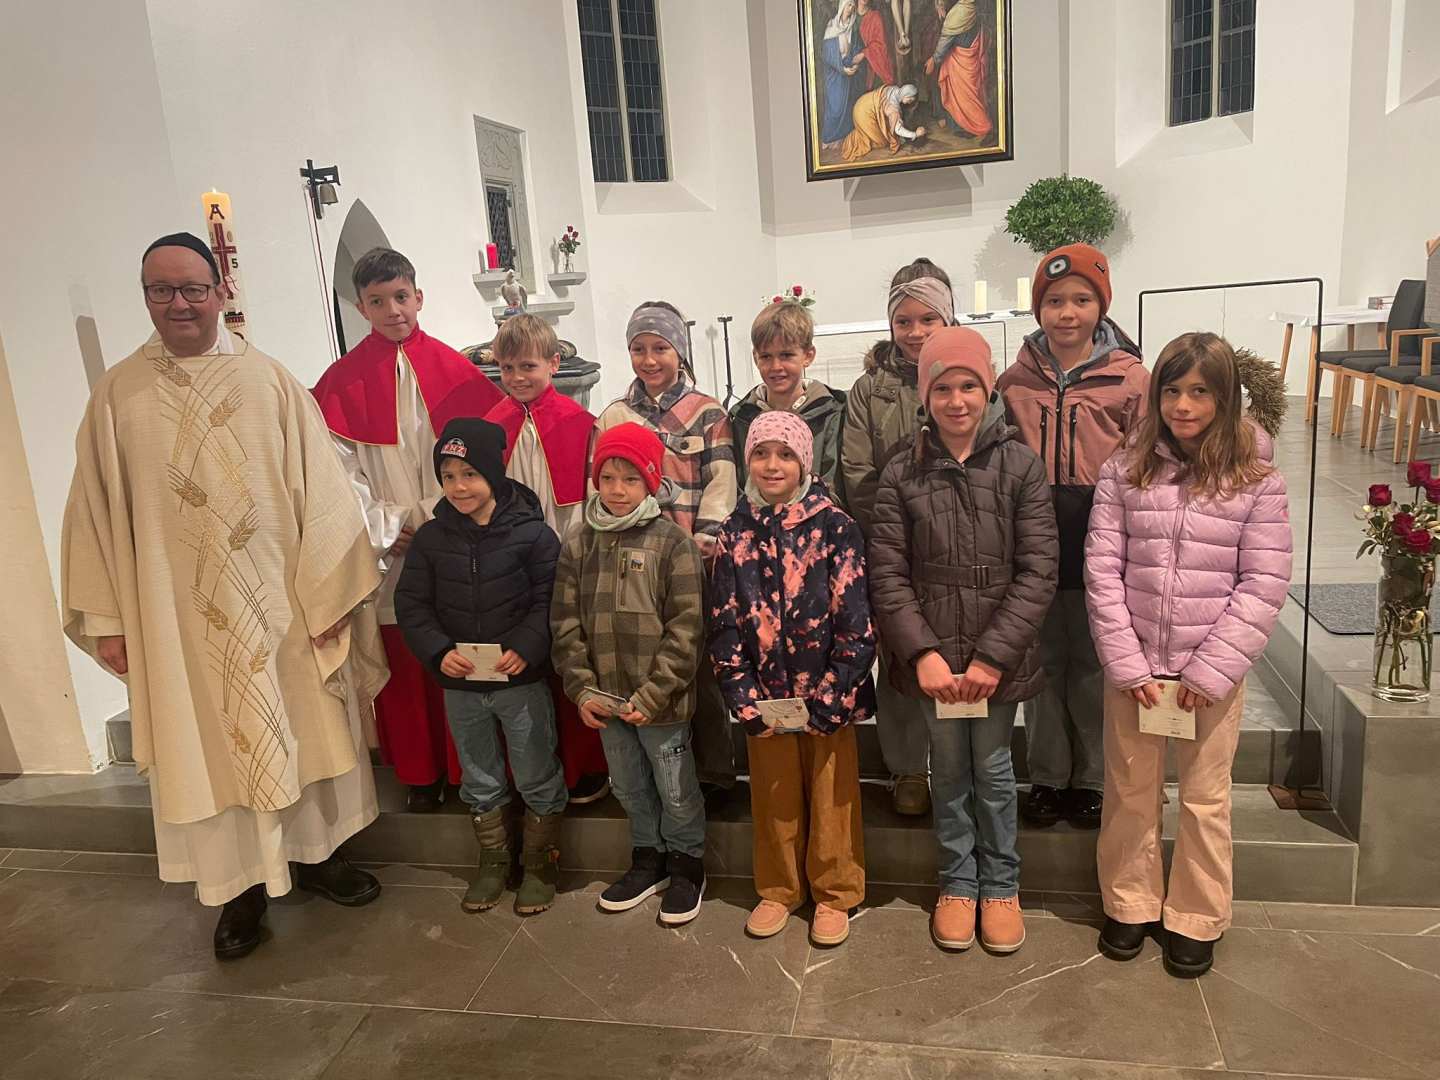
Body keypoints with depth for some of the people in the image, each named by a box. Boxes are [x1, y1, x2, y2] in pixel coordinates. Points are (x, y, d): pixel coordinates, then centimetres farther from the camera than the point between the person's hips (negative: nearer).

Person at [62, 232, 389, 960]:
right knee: (209, 746, 10)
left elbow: (318, 489, -4)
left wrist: (329, 593, -7)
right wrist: (107, 620, 0)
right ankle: (240, 886, 26)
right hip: (179, 616, 0)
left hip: (280, 603, 0)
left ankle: (316, 853, 33)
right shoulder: (118, 394, 0)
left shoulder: (268, 380, -3)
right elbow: (97, 510, 2)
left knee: (304, 731, 12)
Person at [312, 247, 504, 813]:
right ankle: (421, 776, 21)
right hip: (389, 551, 0)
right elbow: (341, 469, -2)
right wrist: (387, 530, -9)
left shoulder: (453, 368, 4)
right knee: (403, 664, 6)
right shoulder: (343, 380, 1)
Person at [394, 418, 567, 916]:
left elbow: (549, 600, -11)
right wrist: (439, 652, -16)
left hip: (522, 679, -3)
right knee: (480, 782, 19)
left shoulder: (532, 533, -11)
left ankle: (540, 865, 29)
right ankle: (492, 862, 38)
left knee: (537, 780, 10)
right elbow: (412, 605, 0)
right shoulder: (430, 537, 0)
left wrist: (525, 647, -26)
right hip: (459, 684, 4)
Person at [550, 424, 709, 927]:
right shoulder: (578, 545, 3)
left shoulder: (673, 543, -11)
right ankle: (648, 859, 41)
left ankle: (686, 865, 33)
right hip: (606, 699, 5)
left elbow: (685, 628, -14)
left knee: (676, 791, 11)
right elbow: (566, 623, 3)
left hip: (660, 702, -4)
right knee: (630, 788, 21)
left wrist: (653, 695, -17)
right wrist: (582, 688, -5)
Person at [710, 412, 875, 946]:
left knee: (831, 796, 10)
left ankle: (834, 893, 30)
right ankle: (779, 889, 35)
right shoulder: (736, 532, 1)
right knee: (774, 796, 16)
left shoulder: (835, 527, -8)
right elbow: (724, 623, 0)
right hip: (765, 698, 3)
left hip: (827, 697, -2)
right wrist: (744, 699, -6)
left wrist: (830, 699, -14)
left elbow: (856, 622, -11)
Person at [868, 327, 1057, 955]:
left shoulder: (1020, 466, -6)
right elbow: (887, 575, -5)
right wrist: (923, 653, -15)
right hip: (934, 657, 1)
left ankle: (1001, 885, 34)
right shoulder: (902, 475, -3)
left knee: (993, 771, 13)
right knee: (949, 772, 15)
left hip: (1000, 658, -1)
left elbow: (1038, 572, -9)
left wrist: (993, 656, -15)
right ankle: (957, 882, 34)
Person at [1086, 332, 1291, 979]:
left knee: (1205, 798, 12)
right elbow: (1102, 570, -4)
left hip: (1213, 671, -1)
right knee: (1129, 792, 14)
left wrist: (1211, 671, -13)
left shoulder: (1258, 480, -4)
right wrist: (1128, 665, -10)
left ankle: (1196, 919, 31)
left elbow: (1264, 585, -7)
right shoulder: (1125, 471, -1)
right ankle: (1130, 904, 33)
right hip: (1133, 668, 1)